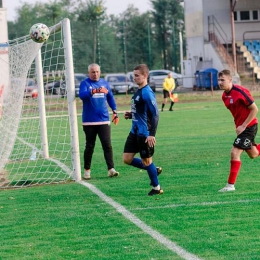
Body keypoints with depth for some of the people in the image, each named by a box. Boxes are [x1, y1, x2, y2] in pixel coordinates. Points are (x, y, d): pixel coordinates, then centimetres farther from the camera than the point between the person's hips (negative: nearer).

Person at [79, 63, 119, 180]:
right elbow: (82, 95, -23)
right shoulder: (85, 83, -4)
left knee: (107, 145, -7)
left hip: (104, 120, 3)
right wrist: (93, 91, -38)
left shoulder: (104, 83, 10)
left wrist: (115, 111, 13)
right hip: (89, 121, -3)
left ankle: (111, 169, -9)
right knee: (89, 146, 5)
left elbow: (110, 97, 20)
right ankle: (86, 170, 16)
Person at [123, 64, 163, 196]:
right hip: (135, 132, 9)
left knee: (146, 160, 3)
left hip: (145, 134, -9)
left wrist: (152, 134, -25)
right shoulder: (138, 91, 12)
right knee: (127, 159, 8)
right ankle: (154, 170, 24)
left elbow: (155, 114, -21)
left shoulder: (147, 93, -17)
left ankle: (157, 188, 19)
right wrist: (131, 115, 6)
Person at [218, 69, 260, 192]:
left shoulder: (240, 92, -23)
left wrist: (243, 126, -20)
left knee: (235, 153, -15)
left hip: (249, 126, -9)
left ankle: (230, 185, -9)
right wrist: (238, 125, 9)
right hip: (241, 127, 9)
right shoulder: (224, 96, 3)